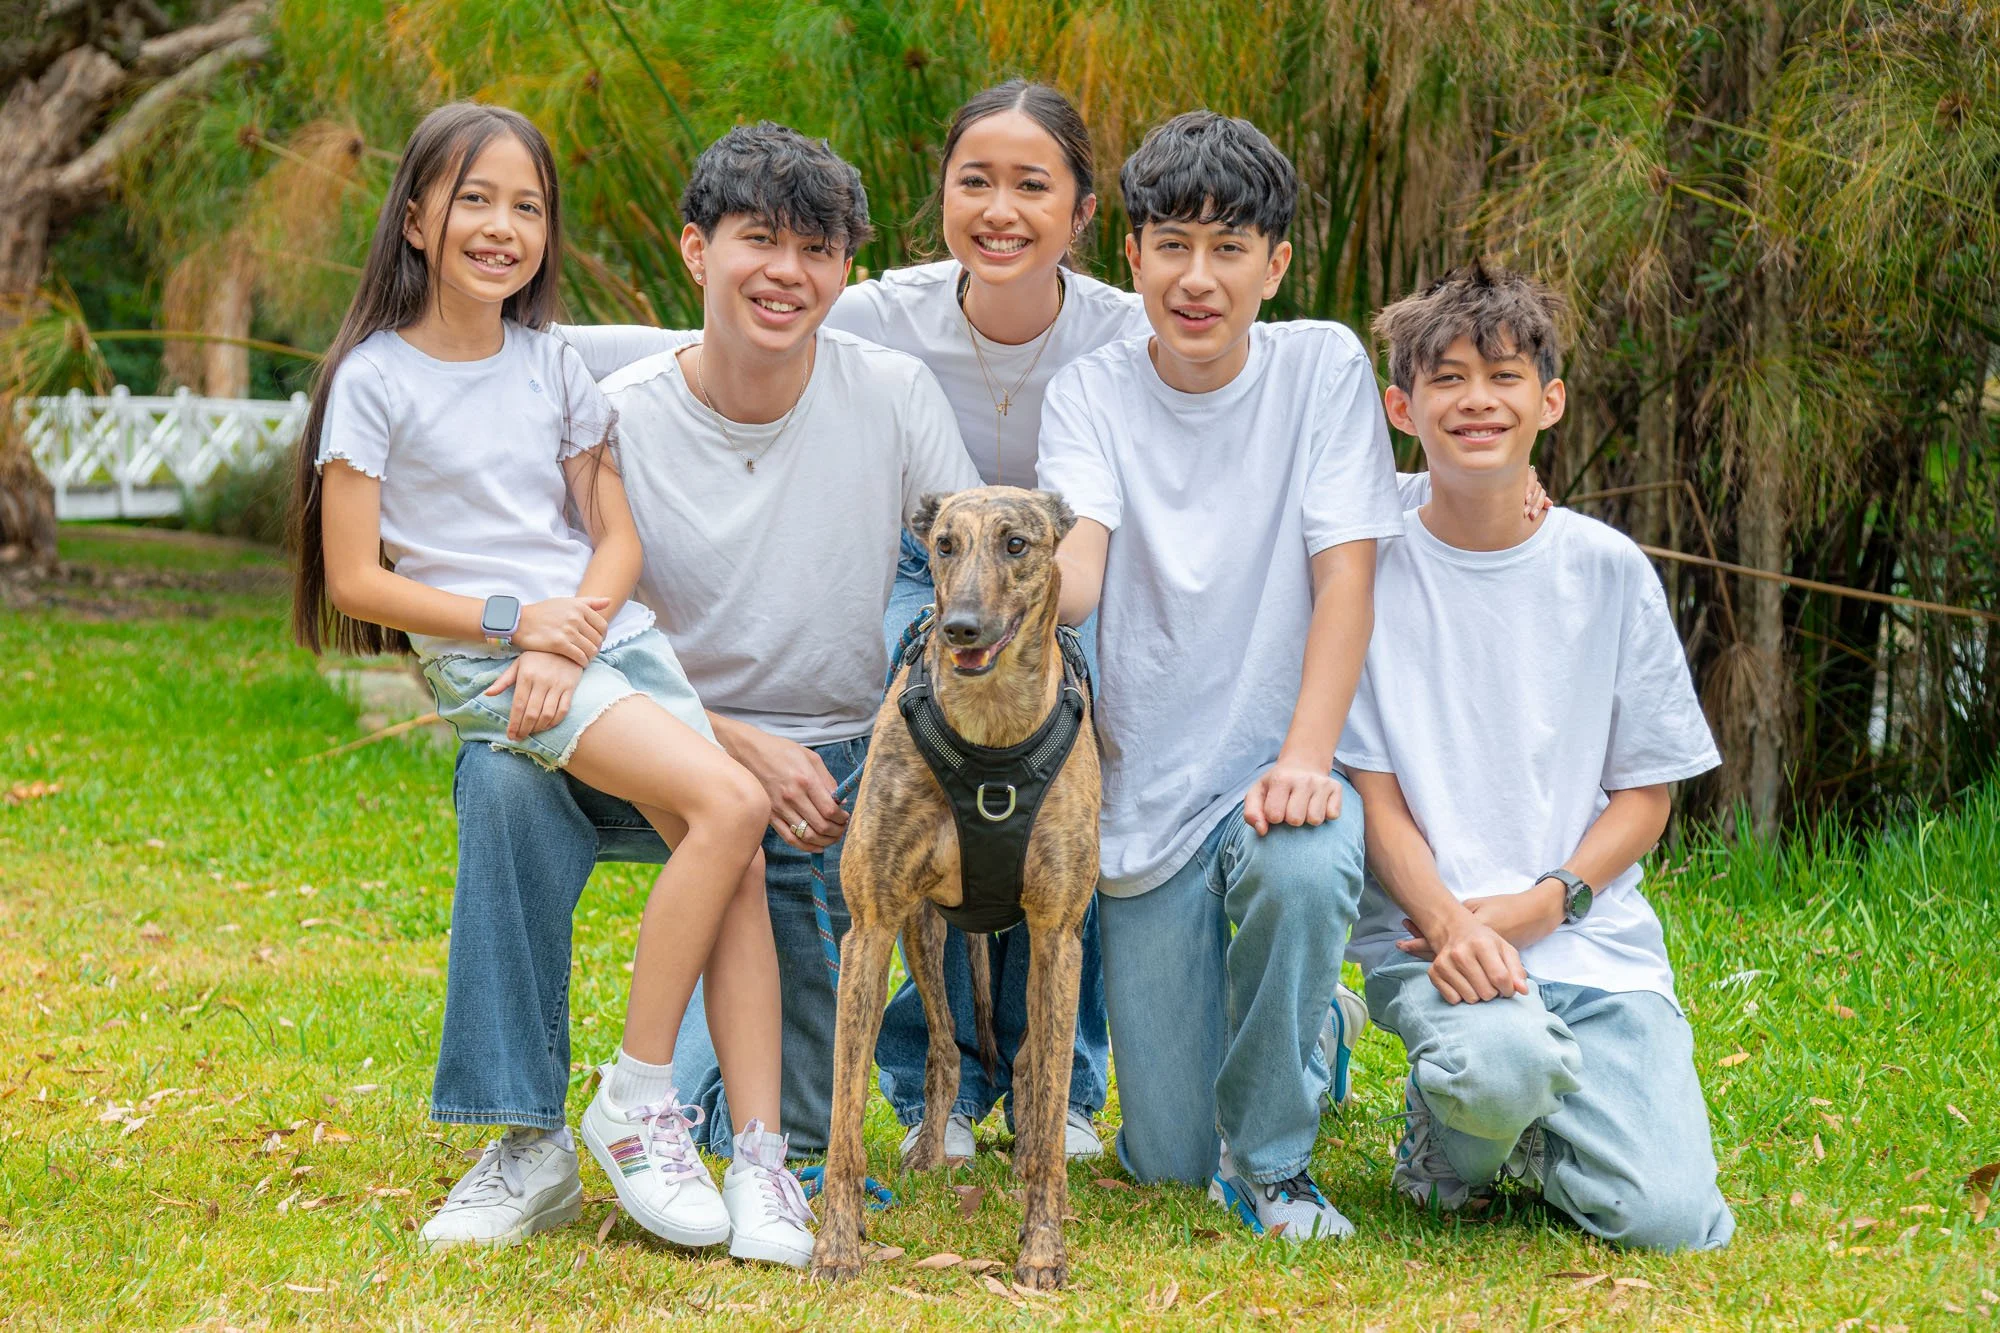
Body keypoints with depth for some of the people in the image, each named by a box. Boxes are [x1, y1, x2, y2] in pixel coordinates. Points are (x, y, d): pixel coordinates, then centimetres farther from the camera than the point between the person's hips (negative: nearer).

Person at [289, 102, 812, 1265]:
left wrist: (564, 648, -8)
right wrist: (516, 621, -13)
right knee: (730, 803, -25)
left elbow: (620, 539, 12)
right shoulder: (378, 377, -2)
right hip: (485, 668, -5)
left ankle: (762, 1162, -16)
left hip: (613, 637, 5)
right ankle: (638, 1100, -15)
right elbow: (355, 581, -5)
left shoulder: (554, 366, 12)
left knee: (739, 861, -15)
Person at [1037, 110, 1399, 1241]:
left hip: (1281, 758, -1)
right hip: (1149, 791, 1)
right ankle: (1305, 1027, 36)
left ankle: (1272, 1155, -11)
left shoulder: (1323, 367, -2)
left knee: (1303, 875, -39)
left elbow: (1344, 578, -9)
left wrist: (1304, 761, -23)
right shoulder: (1091, 395, -1)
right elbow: (1078, 570, -18)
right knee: (1166, 1160, -1)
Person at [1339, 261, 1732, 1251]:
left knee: (1669, 1219, -17)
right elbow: (1374, 790, 0)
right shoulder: (1373, 571, 1)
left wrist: (1537, 905, -10)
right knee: (1502, 1060, -36)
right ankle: (1446, 1136, 1)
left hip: (1592, 936, 2)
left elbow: (1646, 790, 7)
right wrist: (1452, 923, -18)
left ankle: (1530, 1135, 16)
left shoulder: (1608, 572, 5)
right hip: (1429, 932, -2)